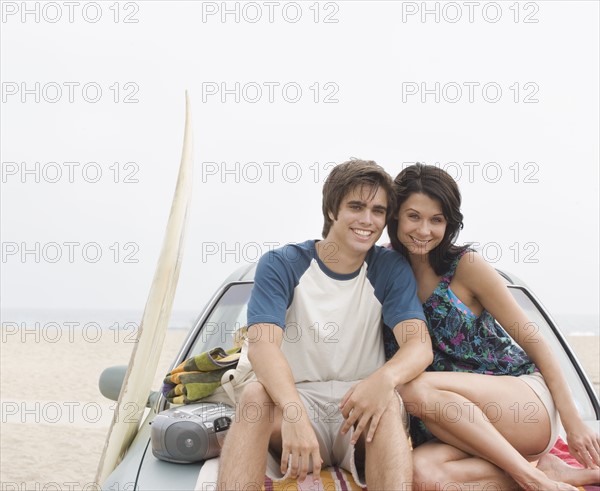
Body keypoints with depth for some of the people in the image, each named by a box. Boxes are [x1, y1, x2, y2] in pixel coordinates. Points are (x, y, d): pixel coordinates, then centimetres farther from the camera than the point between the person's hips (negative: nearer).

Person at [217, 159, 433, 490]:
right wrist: (293, 413, -39)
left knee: (389, 402, -32)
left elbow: (420, 345, -11)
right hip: (298, 399, 0)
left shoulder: (391, 270, 3)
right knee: (255, 394, -32)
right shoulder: (281, 265, -3)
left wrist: (385, 378, -36)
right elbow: (262, 344, -19)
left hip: (361, 410, 1)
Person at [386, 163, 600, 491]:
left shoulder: (465, 266, -6)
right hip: (472, 430, 3)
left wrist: (573, 421, -4)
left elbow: (531, 339, -3)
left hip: (530, 404, -3)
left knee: (418, 389, -30)